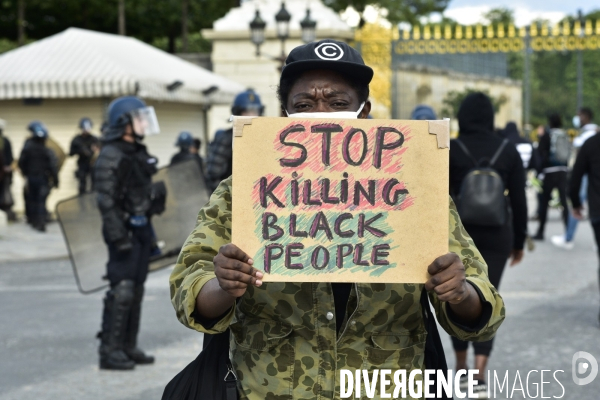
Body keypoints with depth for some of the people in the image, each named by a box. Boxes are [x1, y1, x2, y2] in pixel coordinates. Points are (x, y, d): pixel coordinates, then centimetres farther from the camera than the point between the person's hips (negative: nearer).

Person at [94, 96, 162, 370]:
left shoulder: (139, 153, 16)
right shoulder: (110, 157, -14)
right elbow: (106, 201, -19)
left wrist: (151, 234, 21)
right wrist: (119, 236, -24)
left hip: (142, 228, 9)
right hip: (125, 230, -9)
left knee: (136, 291, 12)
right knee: (121, 291, -10)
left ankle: (128, 347, 19)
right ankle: (109, 350, -6)